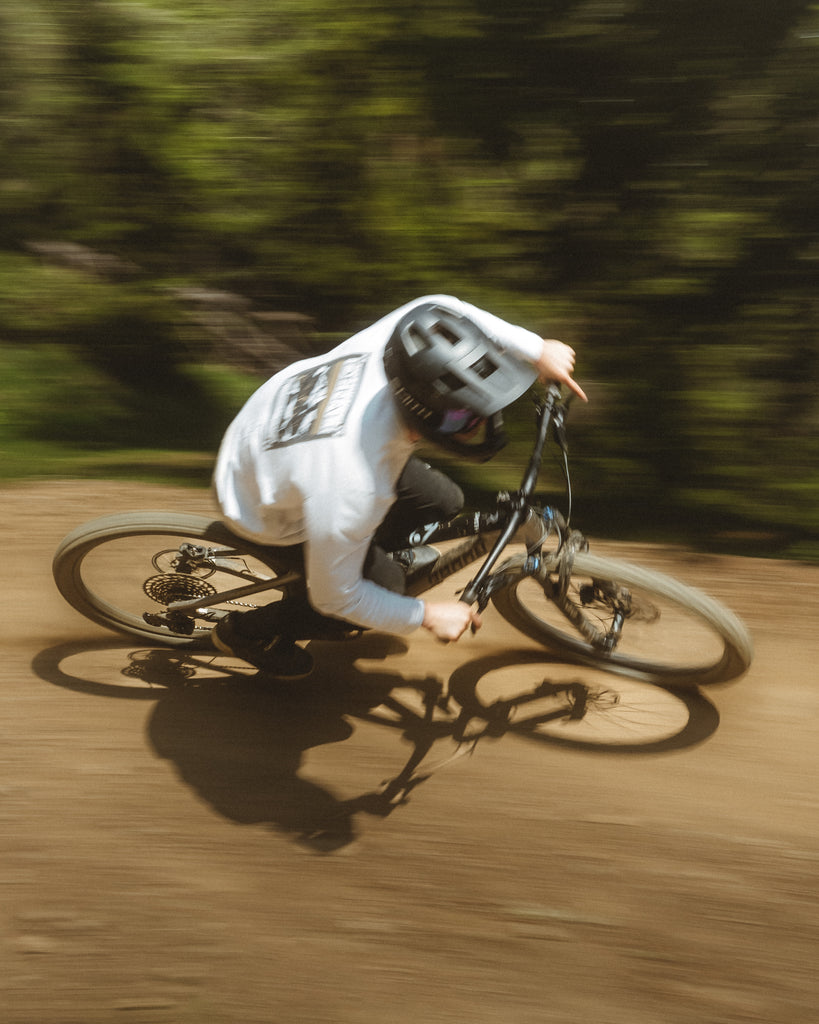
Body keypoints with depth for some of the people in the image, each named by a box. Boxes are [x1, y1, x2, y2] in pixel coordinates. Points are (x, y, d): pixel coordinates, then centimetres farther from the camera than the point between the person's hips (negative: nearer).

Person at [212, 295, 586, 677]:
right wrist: (427, 615, -17)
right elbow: (332, 598, -27)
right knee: (385, 584, -4)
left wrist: (537, 350, -8)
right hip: (266, 509, -6)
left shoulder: (391, 341, -32)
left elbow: (441, 307, -7)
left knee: (443, 501, 2)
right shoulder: (352, 492, -45)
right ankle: (247, 632, 16)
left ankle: (381, 551, 34)